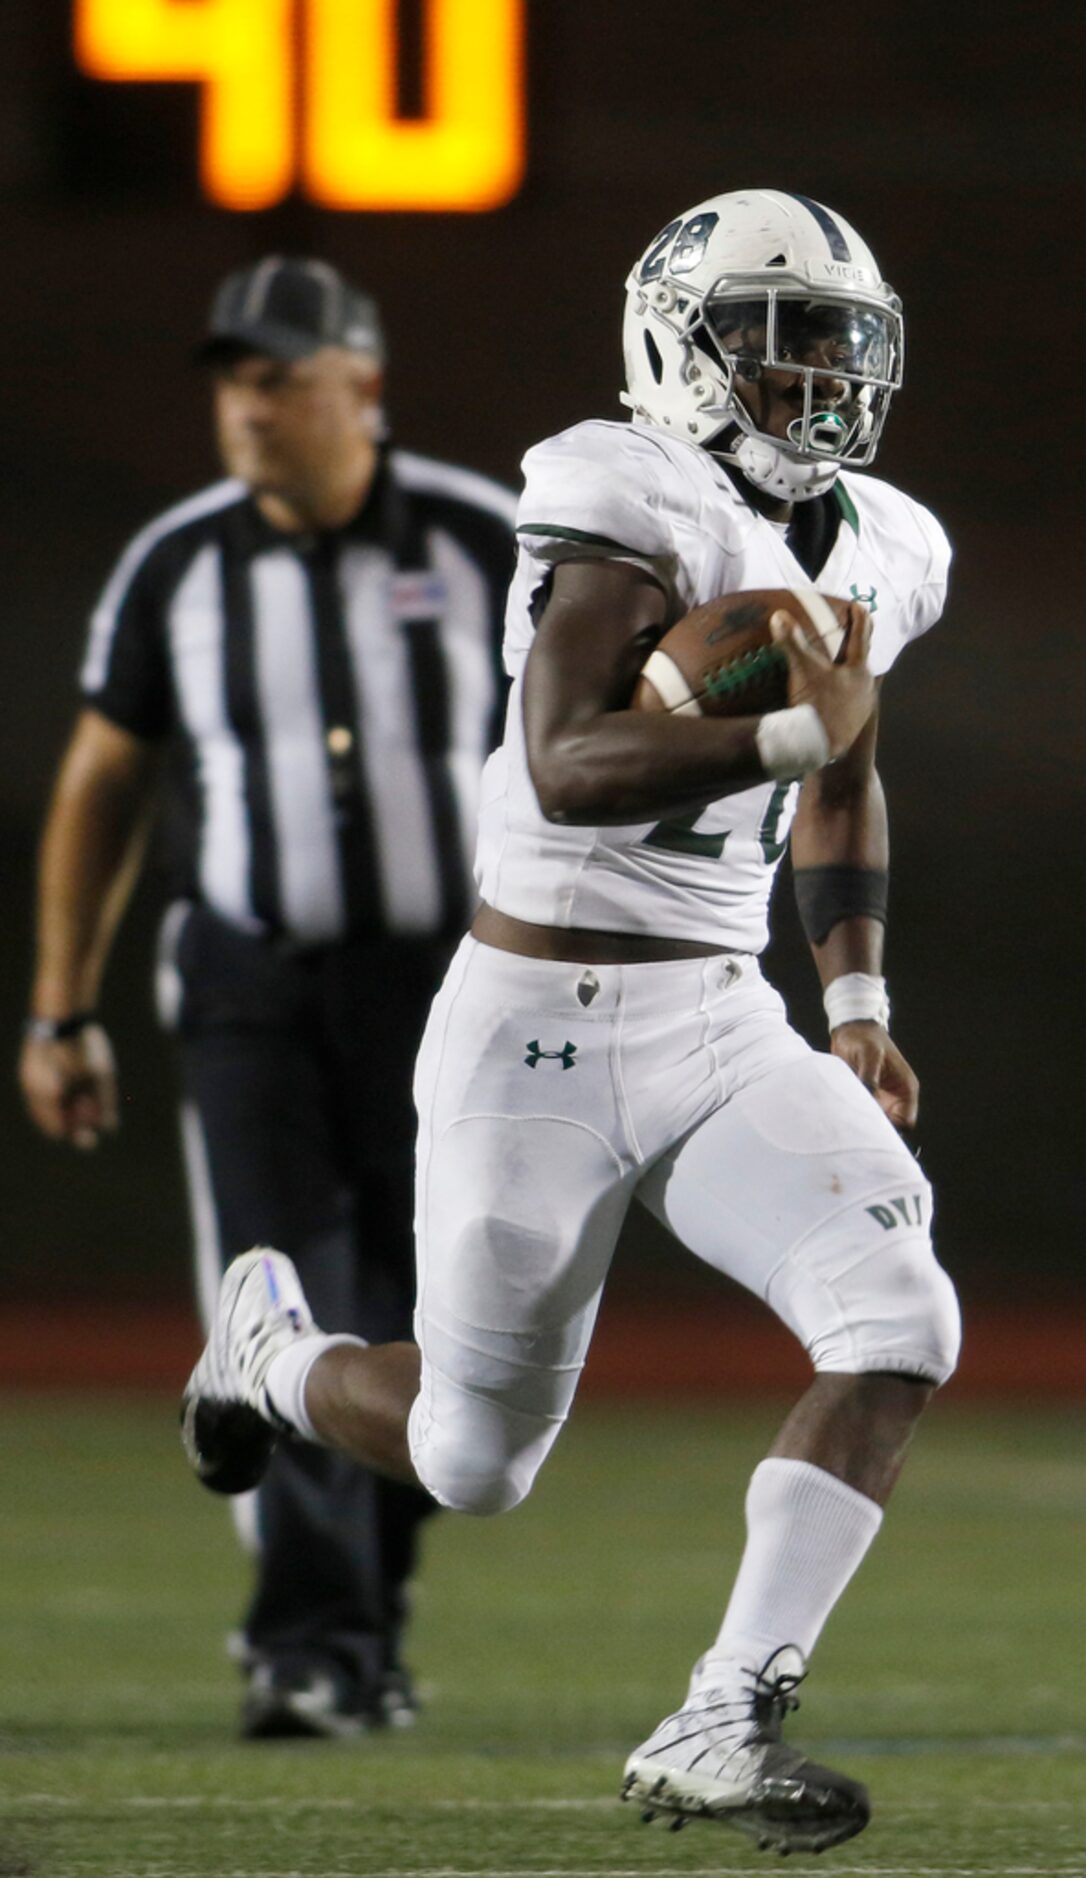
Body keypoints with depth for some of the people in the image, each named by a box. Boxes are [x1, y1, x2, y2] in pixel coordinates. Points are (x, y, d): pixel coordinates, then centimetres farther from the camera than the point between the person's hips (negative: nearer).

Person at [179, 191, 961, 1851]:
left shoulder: (873, 552, 7)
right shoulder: (635, 510, -17)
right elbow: (563, 769, -29)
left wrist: (859, 1005, 18)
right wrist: (787, 731, -34)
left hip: (725, 1030, 6)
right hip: (542, 1033, -6)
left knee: (899, 1325, -18)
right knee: (474, 1463, 6)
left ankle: (721, 1727, -13)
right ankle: (274, 1346, 42)